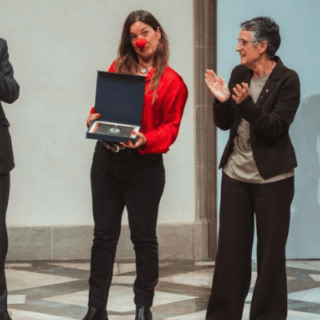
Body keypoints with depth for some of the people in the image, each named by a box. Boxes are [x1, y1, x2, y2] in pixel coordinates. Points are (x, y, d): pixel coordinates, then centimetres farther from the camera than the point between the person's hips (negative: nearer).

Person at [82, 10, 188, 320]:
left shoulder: (171, 81, -2)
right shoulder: (117, 68, 9)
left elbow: (170, 127, -5)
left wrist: (145, 140, -23)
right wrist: (94, 119, -9)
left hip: (144, 164, -3)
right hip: (106, 159, 4)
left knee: (143, 236, 4)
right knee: (104, 235, 7)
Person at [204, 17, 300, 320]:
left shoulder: (287, 80, -10)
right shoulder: (239, 74, 6)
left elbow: (276, 128, -17)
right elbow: (224, 123, 7)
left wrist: (246, 104, -29)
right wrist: (222, 100, -12)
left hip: (272, 177, -5)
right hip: (235, 173, 5)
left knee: (270, 251, 4)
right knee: (230, 247, 7)